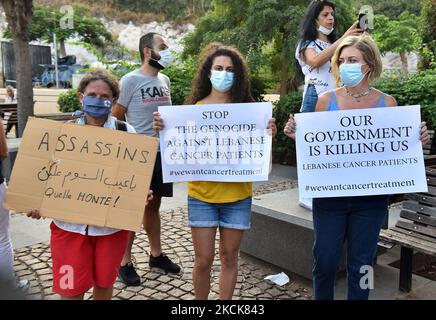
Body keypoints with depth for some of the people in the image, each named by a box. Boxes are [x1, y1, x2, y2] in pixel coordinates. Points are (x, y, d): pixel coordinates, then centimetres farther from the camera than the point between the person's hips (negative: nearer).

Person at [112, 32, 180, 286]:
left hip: (161, 151, 6)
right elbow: (115, 118, -9)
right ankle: (125, 262, 18)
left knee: (153, 205, 17)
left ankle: (156, 254, 30)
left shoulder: (165, 80, 9)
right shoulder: (130, 80, -10)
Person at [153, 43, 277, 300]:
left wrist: (269, 134, -17)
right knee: (204, 259, 6)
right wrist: (163, 130, -17)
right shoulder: (194, 109, 0)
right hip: (202, 194, 0)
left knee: (229, 256, 12)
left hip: (237, 194, 1)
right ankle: (201, 300, 29)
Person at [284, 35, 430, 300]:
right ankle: (322, 296, 34)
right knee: (325, 261, 8)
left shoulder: (387, 103, 0)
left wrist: (418, 141, -11)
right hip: (329, 195, 0)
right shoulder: (327, 100, -2)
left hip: (371, 197, 1)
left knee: (361, 263, 12)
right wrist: (296, 135, -15)